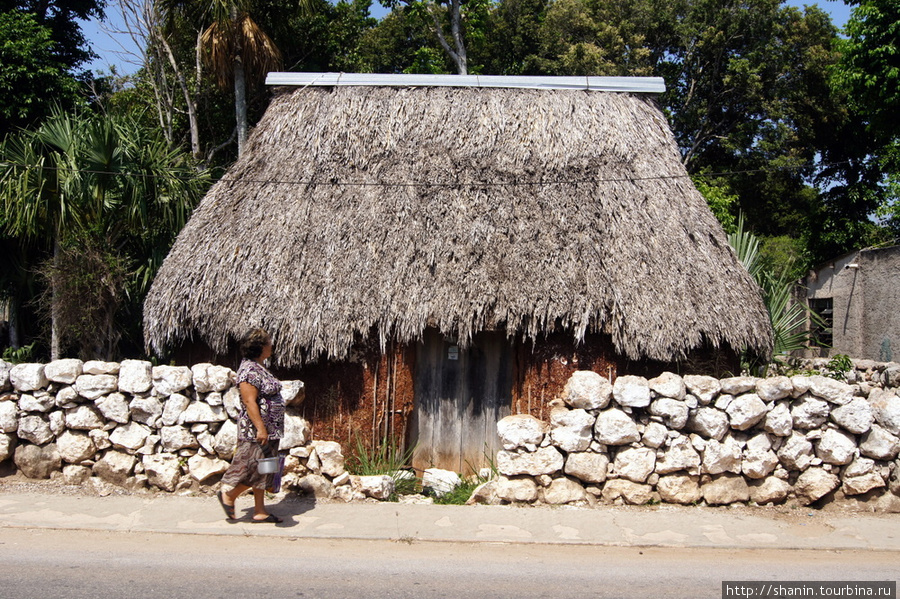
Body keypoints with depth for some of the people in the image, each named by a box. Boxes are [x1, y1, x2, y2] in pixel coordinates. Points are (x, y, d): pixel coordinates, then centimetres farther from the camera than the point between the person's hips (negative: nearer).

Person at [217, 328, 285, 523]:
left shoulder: (260, 367, 13)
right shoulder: (250, 370, -17)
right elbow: (249, 402, -22)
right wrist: (260, 428, -25)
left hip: (269, 430, 10)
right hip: (255, 430, -10)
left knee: (263, 470, 11)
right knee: (253, 467, -2)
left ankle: (260, 511, 17)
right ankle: (228, 495, 18)